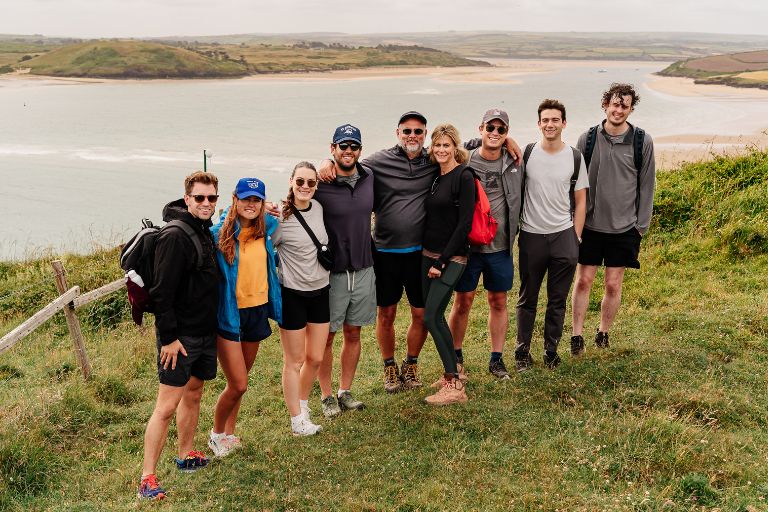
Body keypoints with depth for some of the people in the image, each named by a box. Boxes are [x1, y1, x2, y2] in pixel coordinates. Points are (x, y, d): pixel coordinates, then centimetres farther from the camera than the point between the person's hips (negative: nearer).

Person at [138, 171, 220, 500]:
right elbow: (162, 291, -21)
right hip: (180, 336, -9)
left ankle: (187, 456, 35)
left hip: (205, 332, 9)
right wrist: (168, 337, -21)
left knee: (193, 394, 19)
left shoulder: (205, 232, 10)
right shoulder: (175, 236, -18)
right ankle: (147, 479, 0)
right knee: (167, 405, -7)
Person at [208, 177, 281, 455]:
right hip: (230, 314, -5)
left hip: (257, 311, 5)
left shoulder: (266, 228, 2)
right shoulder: (220, 233, -13)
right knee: (238, 385, -5)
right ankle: (216, 434, 19)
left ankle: (229, 433, 33)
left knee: (238, 381, 16)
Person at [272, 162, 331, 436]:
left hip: (321, 292, 6)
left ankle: (302, 403, 37)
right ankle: (297, 420, 20)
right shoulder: (280, 216, -16)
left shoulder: (318, 208, 2)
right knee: (294, 361, 6)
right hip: (292, 295, -6)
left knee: (315, 358, 14)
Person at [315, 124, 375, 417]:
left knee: (353, 333, 13)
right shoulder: (319, 185, -13)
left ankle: (345, 392, 27)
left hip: (363, 270, 5)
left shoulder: (369, 179, 3)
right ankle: (327, 396, 19)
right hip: (332, 272, -5)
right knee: (326, 336, 5)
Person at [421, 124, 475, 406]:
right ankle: (451, 371, 25)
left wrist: (442, 262, -15)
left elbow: (464, 224, -15)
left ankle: (454, 386, -5)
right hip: (428, 255, 7)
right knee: (436, 316, 10)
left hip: (451, 257, -7)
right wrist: (430, 258, 6)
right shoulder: (435, 177, 11)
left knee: (431, 317, -11)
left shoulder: (464, 177, -11)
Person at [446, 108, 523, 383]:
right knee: (463, 301, 4)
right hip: (468, 245, -3)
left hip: (501, 246, 3)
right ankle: (455, 357, 22)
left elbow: (518, 200, 18)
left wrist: (511, 230, 13)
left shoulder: (515, 163, 3)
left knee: (499, 302, 10)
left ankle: (496, 360, 23)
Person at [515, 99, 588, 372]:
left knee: (558, 300, 7)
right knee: (527, 298, 7)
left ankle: (551, 351, 20)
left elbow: (580, 200, 8)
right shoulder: (526, 153, 0)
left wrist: (576, 237, 2)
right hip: (531, 235, -1)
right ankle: (522, 352, 18)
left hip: (564, 236, 1)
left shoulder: (575, 157, 3)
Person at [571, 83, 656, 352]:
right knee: (583, 280, 3)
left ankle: (603, 334, 23)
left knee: (613, 285, 6)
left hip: (624, 228, 0)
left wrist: (641, 226, 0)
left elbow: (646, 186, 3)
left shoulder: (643, 142, -2)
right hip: (590, 225, 1)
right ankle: (577, 335, 13)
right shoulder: (587, 138, 0)